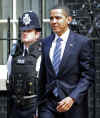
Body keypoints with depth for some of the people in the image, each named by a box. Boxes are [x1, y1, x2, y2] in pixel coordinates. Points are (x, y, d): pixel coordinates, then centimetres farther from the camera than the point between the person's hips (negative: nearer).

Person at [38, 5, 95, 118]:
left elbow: (88, 76, -8)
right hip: (48, 102, 3)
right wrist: (40, 102, 11)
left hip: (74, 103, -3)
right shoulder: (45, 42, 9)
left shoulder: (83, 42, -5)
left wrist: (72, 98, -18)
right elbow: (43, 75, 13)